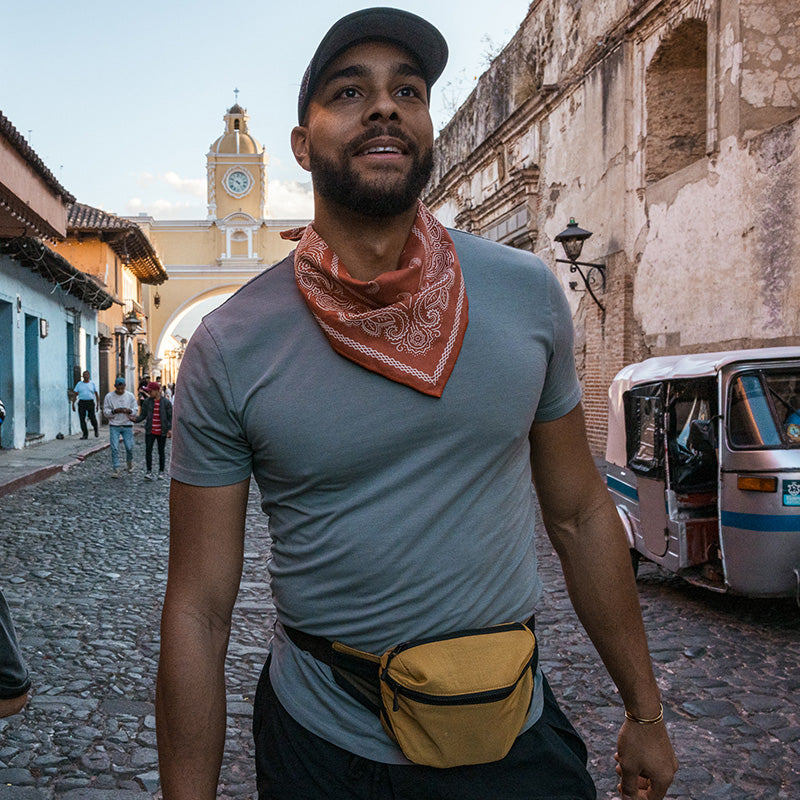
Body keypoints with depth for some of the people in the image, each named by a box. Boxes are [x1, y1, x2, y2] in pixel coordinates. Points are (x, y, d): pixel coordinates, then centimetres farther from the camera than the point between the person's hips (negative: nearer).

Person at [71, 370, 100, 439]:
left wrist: (98, 404, -2)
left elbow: (97, 394, 6)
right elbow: (75, 394, 11)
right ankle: (85, 434, 3)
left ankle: (96, 431, 18)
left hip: (90, 402, -2)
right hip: (81, 403, 2)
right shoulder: (79, 384, 10)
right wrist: (73, 404, 5)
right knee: (82, 419, -4)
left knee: (92, 418, -9)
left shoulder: (92, 383, 7)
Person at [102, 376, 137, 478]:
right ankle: (115, 469, 0)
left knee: (129, 447, -1)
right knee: (114, 448, -6)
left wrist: (128, 411, -17)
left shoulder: (130, 395, 4)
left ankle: (130, 462, 29)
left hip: (127, 425, 1)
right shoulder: (109, 396, 0)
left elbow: (135, 410, 4)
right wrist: (114, 411, -19)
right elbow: (105, 412, 0)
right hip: (114, 426, -1)